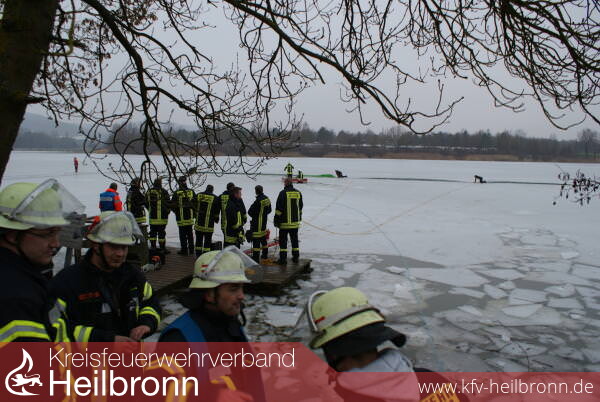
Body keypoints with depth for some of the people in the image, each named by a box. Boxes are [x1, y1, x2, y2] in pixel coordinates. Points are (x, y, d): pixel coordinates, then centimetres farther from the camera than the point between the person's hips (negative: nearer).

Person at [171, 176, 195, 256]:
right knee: (190, 234, 14)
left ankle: (184, 250, 7)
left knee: (183, 235, 4)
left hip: (181, 218, -4)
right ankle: (191, 250, 19)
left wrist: (176, 212, 14)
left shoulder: (177, 193, -11)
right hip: (190, 217, 4)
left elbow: (172, 205, -5)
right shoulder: (191, 192, -1)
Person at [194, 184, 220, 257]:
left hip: (198, 223, 3)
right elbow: (216, 211, 2)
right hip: (209, 224, -3)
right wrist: (216, 219, 19)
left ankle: (198, 254, 20)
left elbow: (195, 207, 10)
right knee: (207, 240, 3)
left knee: (199, 239, 14)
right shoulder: (215, 198, -6)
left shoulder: (198, 196, 3)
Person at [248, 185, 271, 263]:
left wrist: (254, 216, 3)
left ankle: (256, 257, -3)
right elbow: (269, 210, 16)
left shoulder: (258, 201, -23)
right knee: (263, 238, 21)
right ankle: (265, 254, 32)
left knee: (256, 240, -5)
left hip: (257, 223, -9)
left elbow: (250, 212, -18)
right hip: (264, 222, 9)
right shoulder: (267, 199, 4)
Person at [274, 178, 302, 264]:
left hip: (285, 222, -5)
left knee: (283, 240, 2)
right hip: (295, 222, 5)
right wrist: (299, 217, 30)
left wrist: (277, 220, -5)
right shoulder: (298, 193, 6)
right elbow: (300, 207, 17)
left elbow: (278, 208, -12)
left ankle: (283, 258, 1)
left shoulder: (283, 193, -11)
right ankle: (296, 257, 21)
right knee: (294, 239, 16)